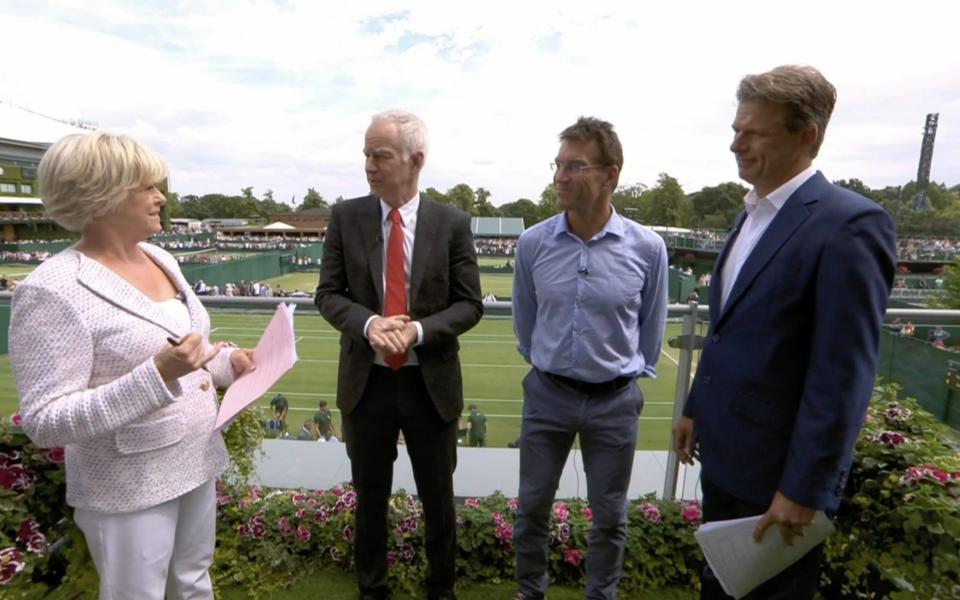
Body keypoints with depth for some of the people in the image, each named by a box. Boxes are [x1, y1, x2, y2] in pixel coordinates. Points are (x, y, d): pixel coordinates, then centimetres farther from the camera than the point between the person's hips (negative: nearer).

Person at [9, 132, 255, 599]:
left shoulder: (161, 259, 2)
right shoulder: (53, 290, -20)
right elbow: (46, 422, -22)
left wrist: (228, 361, -2)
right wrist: (158, 375, -33)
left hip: (197, 461, 7)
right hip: (129, 488, -6)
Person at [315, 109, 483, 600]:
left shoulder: (452, 223, -6)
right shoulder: (345, 217, -2)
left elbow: (469, 305, -5)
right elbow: (328, 294, -1)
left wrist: (418, 329, -22)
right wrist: (368, 322, -22)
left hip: (431, 384, 0)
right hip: (365, 382, 1)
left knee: (438, 498, 18)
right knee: (370, 496, 20)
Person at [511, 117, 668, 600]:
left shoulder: (647, 247, -12)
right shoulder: (533, 243, -10)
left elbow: (651, 324, 4)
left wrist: (632, 375, 12)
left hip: (615, 401, 0)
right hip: (547, 394, 1)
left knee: (609, 515, 17)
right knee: (532, 505, 16)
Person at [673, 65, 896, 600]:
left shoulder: (849, 225, -18)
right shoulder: (752, 214, 7)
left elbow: (843, 373, -20)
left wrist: (803, 487, -18)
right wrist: (697, 409, 14)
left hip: (778, 465, -7)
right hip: (724, 451, 7)